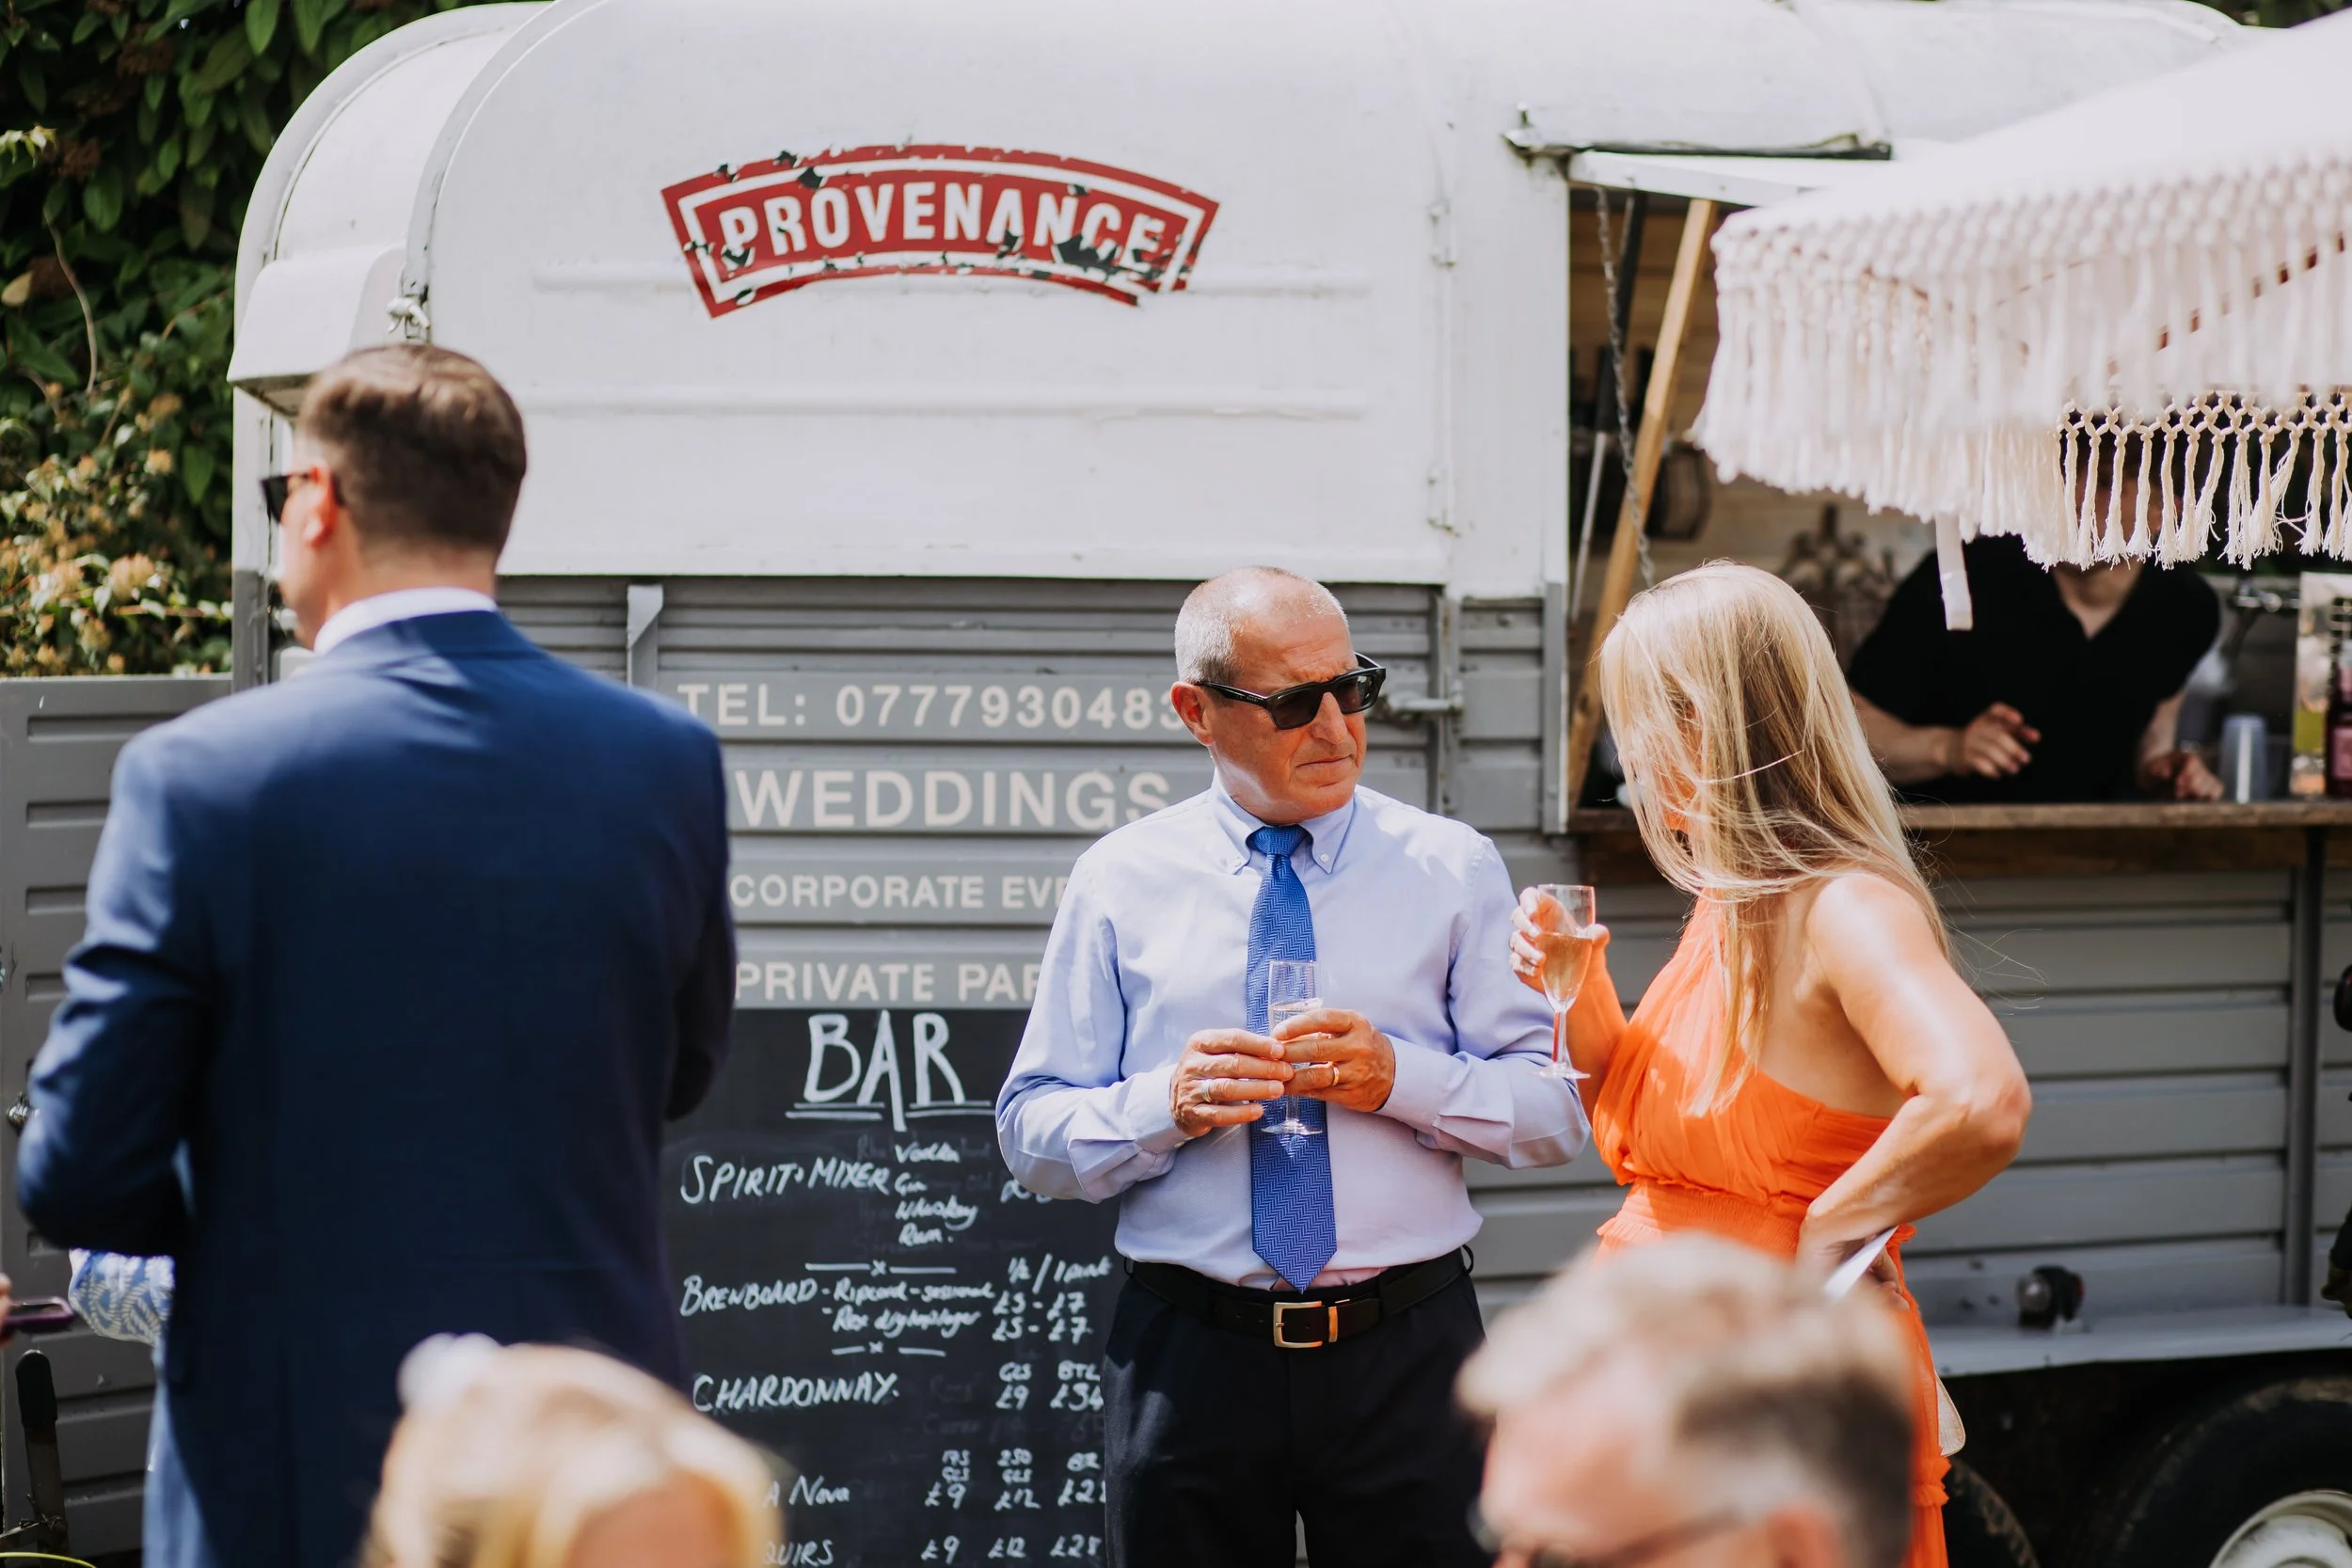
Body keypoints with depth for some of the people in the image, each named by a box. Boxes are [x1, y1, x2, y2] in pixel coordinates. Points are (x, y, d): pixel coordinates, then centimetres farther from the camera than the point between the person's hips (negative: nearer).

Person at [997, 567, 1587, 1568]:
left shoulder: (1451, 868, 5)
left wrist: (1400, 1079, -16)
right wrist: (1165, 1104, -15)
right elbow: (1030, 1132, 3)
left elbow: (1557, 1111, 0)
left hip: (1407, 1363, 0)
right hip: (1189, 1361, 0)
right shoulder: (1119, 883, 5)